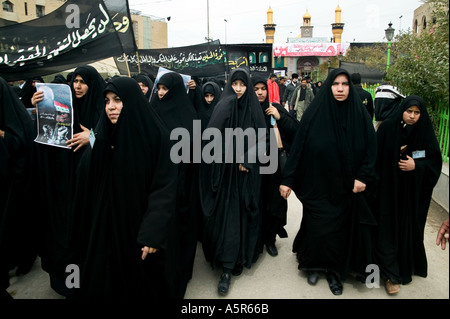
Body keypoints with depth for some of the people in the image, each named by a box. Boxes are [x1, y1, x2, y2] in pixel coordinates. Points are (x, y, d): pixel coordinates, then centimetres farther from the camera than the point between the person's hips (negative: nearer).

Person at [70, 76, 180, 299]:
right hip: (106, 226, 4)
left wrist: (153, 234, -22)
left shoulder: (155, 135, -13)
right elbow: (86, 184, 0)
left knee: (146, 284, 11)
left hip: (141, 226, -4)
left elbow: (165, 187, -16)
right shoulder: (102, 136, 2)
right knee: (106, 282, 15)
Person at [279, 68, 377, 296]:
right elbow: (298, 147, -7)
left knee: (341, 229, 10)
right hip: (317, 185, -1)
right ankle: (314, 265, 32)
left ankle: (334, 272, 29)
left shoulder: (359, 114, -2)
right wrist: (287, 179, -8)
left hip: (346, 188, 2)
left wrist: (363, 177, -10)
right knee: (316, 228, 7)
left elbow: (371, 148, 1)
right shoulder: (314, 113, -6)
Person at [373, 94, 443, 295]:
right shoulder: (388, 128, -5)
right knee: (389, 228, -2)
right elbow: (377, 156, -6)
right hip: (389, 189, -2)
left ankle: (408, 265, 33)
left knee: (410, 228, 10)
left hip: (414, 192, 2)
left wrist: (416, 165, -13)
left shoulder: (425, 132, 1)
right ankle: (391, 274, 7)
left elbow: (435, 161, 1)